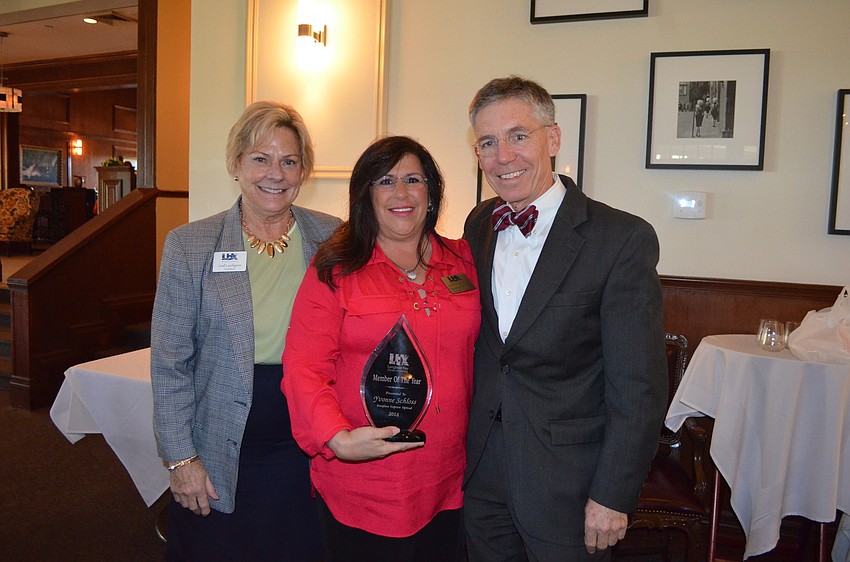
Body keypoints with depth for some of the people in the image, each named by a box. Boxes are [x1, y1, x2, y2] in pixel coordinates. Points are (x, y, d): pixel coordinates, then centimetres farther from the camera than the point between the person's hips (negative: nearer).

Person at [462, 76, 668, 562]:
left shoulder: (623, 239, -15)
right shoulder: (479, 225, 3)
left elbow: (639, 388, -14)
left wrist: (613, 496, -14)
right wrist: (461, 455, 8)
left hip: (568, 483, -4)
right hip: (481, 472, 5)